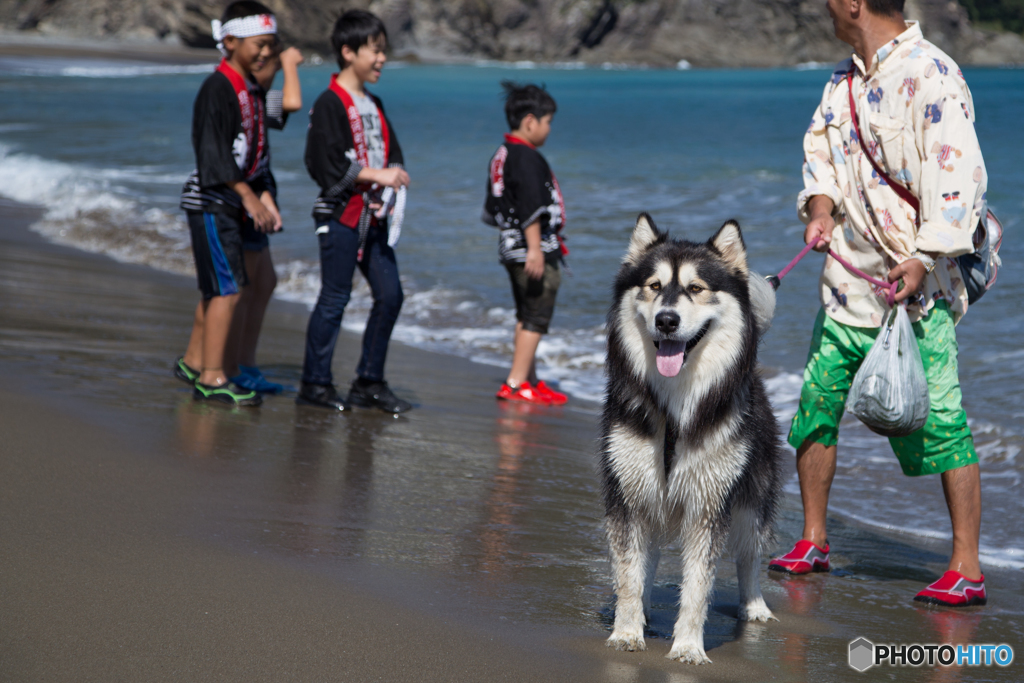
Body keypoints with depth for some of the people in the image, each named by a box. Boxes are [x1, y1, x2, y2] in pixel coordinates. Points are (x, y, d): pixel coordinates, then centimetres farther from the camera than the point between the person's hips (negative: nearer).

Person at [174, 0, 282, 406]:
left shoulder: (253, 90, 14)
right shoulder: (218, 88, -15)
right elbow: (215, 152, -21)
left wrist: (266, 200, 10)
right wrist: (249, 198, -23)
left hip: (231, 202, 9)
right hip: (210, 201, -9)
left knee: (215, 287, 16)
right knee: (228, 286, -11)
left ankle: (193, 362, 28)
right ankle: (212, 378, -9)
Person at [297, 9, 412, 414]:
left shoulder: (373, 105, 16)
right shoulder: (330, 105, -10)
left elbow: (390, 154, 18)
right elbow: (327, 164, -17)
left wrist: (393, 177, -3)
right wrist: (376, 175, -18)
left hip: (372, 216, 8)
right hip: (340, 216, -8)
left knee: (390, 294, 5)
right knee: (334, 298, -5)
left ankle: (369, 382, 14)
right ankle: (315, 383, 4)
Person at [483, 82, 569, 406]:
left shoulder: (502, 156, 15)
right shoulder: (527, 158, -17)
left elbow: (493, 207, 24)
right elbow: (530, 208, -25)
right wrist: (535, 248, -27)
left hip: (512, 249, 10)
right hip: (531, 249, -10)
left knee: (525, 315, 16)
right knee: (536, 316, -6)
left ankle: (530, 380, 23)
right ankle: (516, 384, -8)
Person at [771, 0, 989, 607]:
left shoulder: (929, 74, -14)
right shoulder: (844, 80, 13)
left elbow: (958, 170, -19)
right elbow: (821, 147, 19)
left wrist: (924, 258, -27)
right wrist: (820, 206, -2)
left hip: (917, 283, -8)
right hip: (850, 276, 8)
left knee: (938, 420, -10)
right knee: (818, 403, 9)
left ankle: (967, 569, -6)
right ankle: (814, 541, 23)